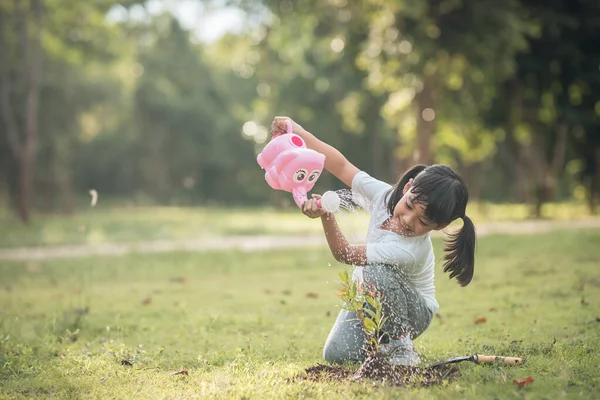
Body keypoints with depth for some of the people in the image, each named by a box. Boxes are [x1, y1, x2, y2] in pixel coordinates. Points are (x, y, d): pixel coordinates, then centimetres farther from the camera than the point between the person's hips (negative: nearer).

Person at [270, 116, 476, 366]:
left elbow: (344, 254, -28)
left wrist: (326, 215, -42)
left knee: (377, 274, -39)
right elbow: (341, 166, -12)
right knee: (335, 355, -17)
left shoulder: (410, 251, -36)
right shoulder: (384, 195, -20)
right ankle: (382, 341, 15)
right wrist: (297, 131, -22)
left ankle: (401, 344, -16)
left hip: (412, 310, -5)